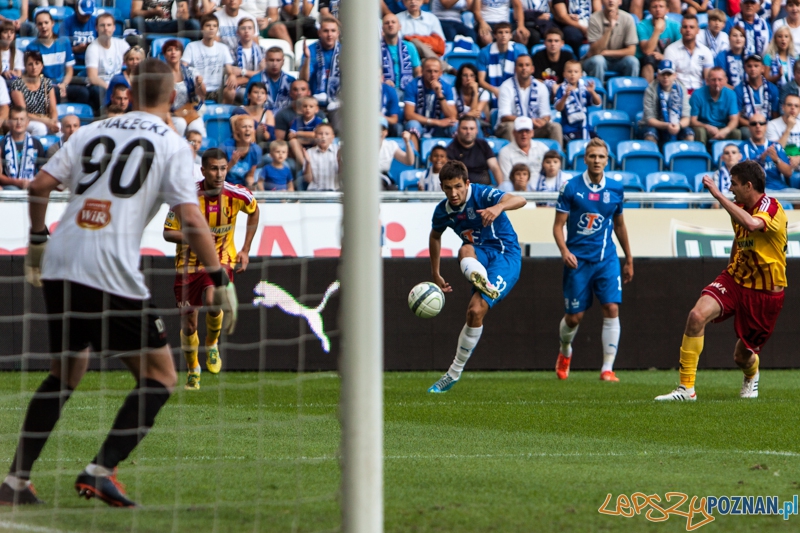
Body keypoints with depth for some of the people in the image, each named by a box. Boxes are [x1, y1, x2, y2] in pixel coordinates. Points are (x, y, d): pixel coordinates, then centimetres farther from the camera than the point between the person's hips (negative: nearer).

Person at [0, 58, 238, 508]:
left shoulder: (94, 131, 17)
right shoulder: (172, 144, 2)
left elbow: (40, 186, 12)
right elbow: (191, 221, -7)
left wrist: (38, 239, 27)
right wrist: (221, 281, -1)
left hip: (59, 267, 6)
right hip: (112, 273, -6)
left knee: (66, 372, 22)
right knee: (160, 378, 5)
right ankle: (101, 471, -9)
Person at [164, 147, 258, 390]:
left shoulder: (238, 195, -10)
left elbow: (254, 212, 14)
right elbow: (168, 233, -11)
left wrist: (245, 250, 10)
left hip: (221, 260, 0)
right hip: (189, 263, 0)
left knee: (212, 301, -30)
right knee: (188, 323, 0)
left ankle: (212, 344, 2)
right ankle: (192, 371, 28)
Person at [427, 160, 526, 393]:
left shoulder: (481, 195, -17)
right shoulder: (443, 211, 1)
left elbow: (519, 200, -34)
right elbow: (435, 236, 24)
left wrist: (499, 207, -56)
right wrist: (435, 274, 27)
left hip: (506, 256, -5)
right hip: (479, 256, 5)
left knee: (476, 311, -19)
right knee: (465, 251, -34)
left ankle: (454, 373, -3)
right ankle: (484, 284, -68)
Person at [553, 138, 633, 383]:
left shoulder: (615, 189, 4)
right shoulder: (571, 188, -5)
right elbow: (558, 225, -3)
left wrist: (629, 260, 21)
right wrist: (564, 250, -21)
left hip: (607, 259, 2)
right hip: (578, 260, -2)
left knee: (611, 309, -14)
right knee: (574, 316, 3)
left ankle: (608, 369, -9)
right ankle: (565, 352, 36)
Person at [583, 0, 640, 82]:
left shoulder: (627, 19, -11)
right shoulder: (594, 19, -16)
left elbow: (631, 51, -10)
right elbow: (595, 51, -21)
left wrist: (606, 53, -17)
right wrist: (609, 28, -30)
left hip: (618, 60, 2)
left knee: (632, 61, -27)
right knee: (597, 60, -33)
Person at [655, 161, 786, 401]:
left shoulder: (771, 208, -19)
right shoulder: (740, 209, 4)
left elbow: (752, 224, -42)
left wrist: (719, 195, -40)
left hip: (765, 292, -5)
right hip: (735, 280, 5)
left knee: (743, 357, 6)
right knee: (697, 315, -24)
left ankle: (751, 375, 48)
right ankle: (686, 388, -21)